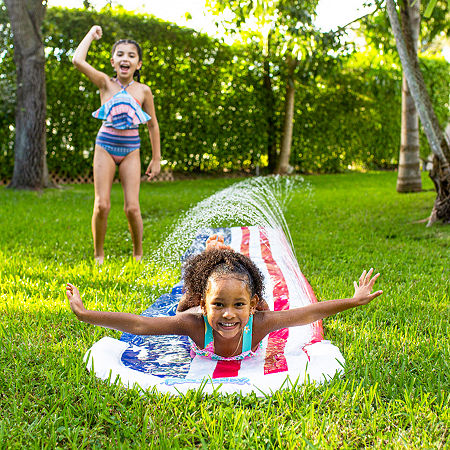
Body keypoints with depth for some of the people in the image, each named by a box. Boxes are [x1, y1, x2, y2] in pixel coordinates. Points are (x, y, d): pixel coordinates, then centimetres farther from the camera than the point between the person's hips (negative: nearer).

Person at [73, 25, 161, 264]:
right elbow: (78, 60, -14)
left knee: (132, 208, -5)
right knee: (102, 205, -5)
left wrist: (156, 159, 8)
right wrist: (91, 33, 0)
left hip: (130, 150, 0)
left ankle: (138, 254, 16)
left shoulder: (143, 91, 1)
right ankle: (98, 255, 14)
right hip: (105, 147, 0)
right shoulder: (105, 83, 0)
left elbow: (153, 125, 9)